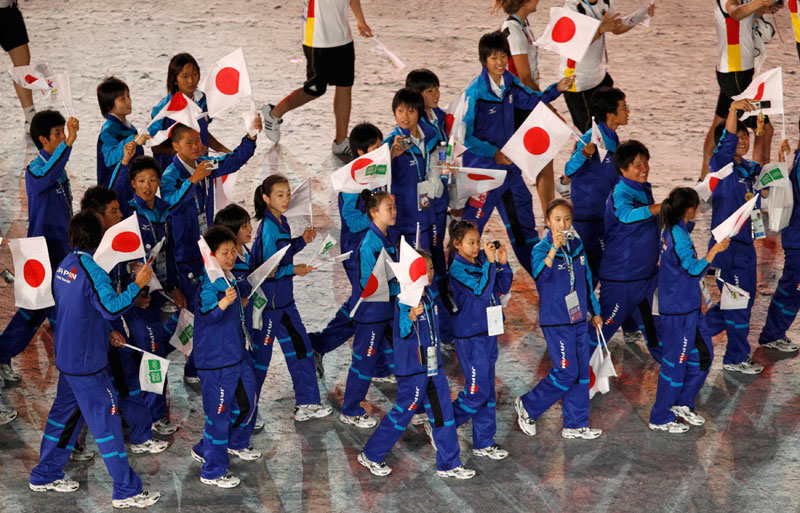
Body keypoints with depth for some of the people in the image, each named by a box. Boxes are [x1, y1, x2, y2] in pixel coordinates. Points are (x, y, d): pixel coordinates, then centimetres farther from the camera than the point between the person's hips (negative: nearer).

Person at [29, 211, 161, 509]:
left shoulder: (63, 267, 7)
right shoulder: (91, 271, -21)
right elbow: (112, 307, -30)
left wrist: (105, 334, 16)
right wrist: (137, 284, -24)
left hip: (66, 358, 9)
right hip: (87, 363, -9)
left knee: (65, 412, 20)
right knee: (106, 421, -4)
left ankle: (44, 476, 29)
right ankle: (126, 491, 0)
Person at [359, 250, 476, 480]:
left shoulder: (428, 294, 7)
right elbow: (401, 331, -31)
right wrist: (410, 317, -49)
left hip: (433, 366, 8)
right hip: (412, 368, -8)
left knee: (443, 413, 8)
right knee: (402, 413, 2)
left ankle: (448, 464, 17)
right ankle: (371, 455, 20)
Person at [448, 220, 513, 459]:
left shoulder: (481, 263, 6)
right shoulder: (457, 269, -14)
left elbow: (503, 288, 10)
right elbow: (481, 291, -26)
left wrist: (503, 264, -4)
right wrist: (490, 262, -27)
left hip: (488, 334, 7)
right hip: (470, 338, -7)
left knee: (487, 391, 12)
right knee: (476, 391, -6)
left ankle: (484, 443, 19)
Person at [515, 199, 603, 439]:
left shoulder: (577, 245, 7)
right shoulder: (541, 249, -11)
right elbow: (540, 274, -31)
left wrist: (595, 311, 21)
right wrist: (554, 249, -42)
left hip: (579, 318, 7)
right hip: (556, 321, -7)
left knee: (582, 372, 8)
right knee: (566, 372, -8)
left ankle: (575, 424, 17)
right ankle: (527, 406, 10)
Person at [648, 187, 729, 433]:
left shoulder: (673, 231, 9)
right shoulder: (678, 235, -22)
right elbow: (694, 269, -23)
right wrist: (715, 250, -21)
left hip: (689, 307, 10)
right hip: (679, 311, -10)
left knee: (703, 354, 16)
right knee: (675, 362, 0)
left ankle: (683, 404, 25)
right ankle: (661, 418, 11)